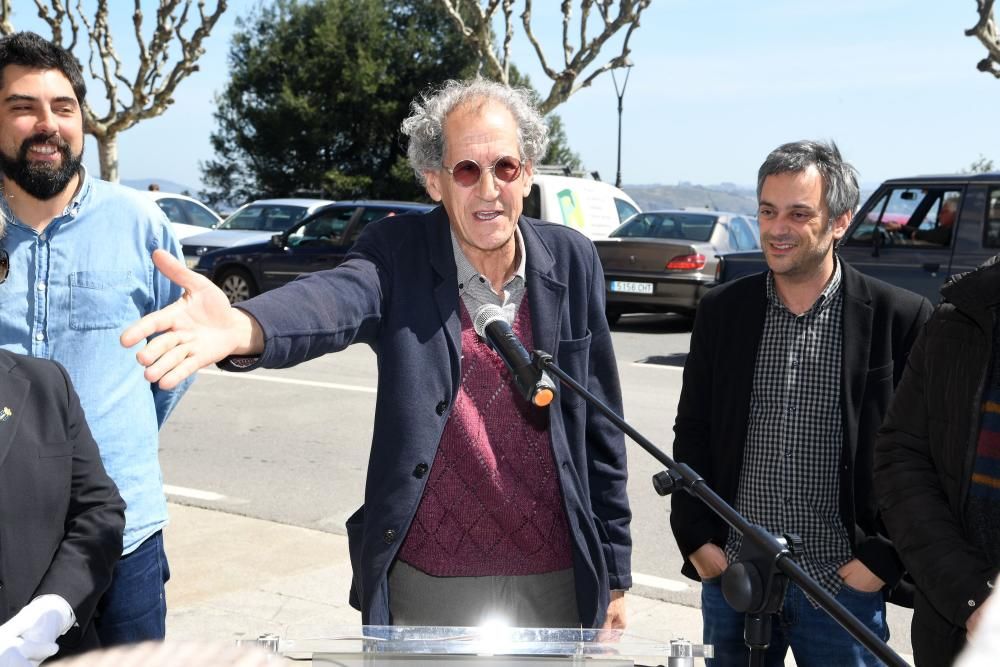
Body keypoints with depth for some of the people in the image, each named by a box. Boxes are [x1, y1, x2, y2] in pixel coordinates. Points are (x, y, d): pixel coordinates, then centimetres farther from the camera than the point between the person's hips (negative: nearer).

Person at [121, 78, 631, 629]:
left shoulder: (571, 262, -2)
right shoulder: (400, 253, -7)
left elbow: (598, 428, 3)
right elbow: (335, 298, -30)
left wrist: (613, 571, 5)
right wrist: (240, 328, -52)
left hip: (555, 583, 2)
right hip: (426, 585, -1)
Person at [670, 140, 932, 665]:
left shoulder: (898, 318, -6)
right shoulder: (721, 311, 3)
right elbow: (692, 434, 7)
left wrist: (884, 558, -7)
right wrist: (696, 539, 0)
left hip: (844, 583, -2)